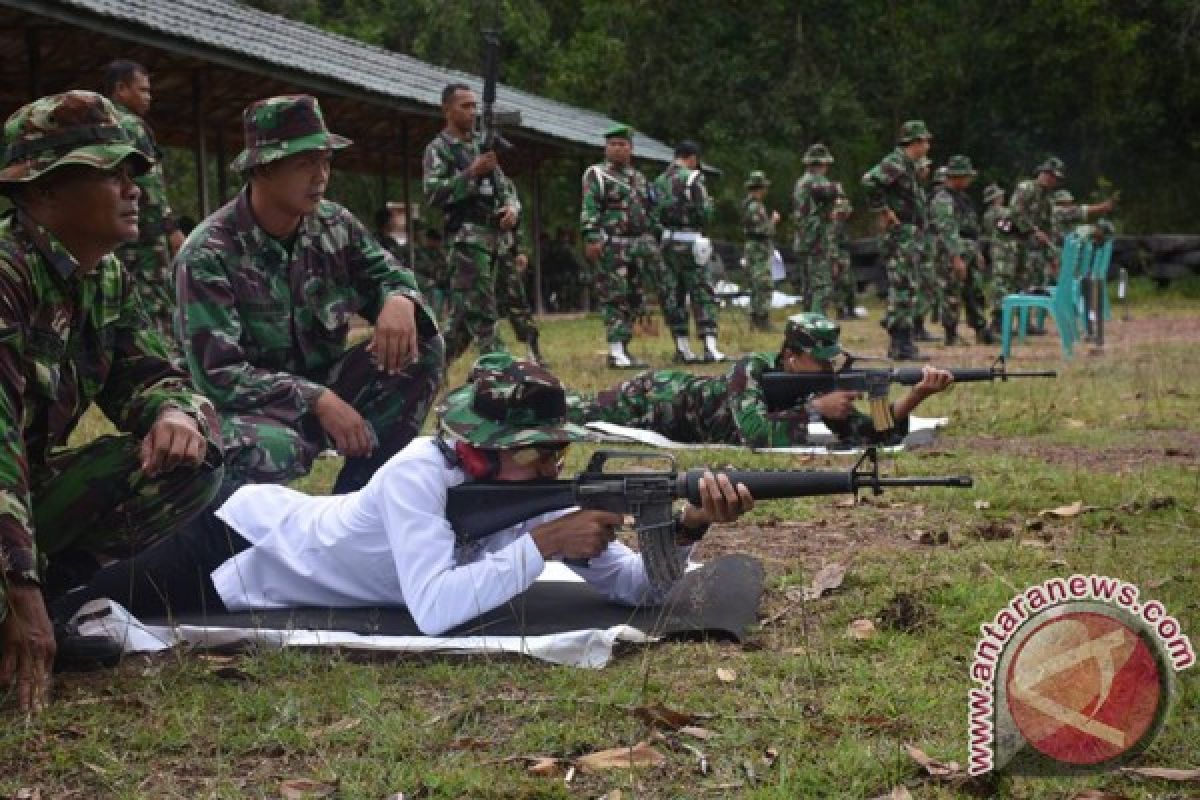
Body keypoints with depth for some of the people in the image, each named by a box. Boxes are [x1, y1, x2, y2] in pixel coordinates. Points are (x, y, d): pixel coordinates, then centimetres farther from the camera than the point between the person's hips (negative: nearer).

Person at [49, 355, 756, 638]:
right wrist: (541, 545, -43)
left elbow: (638, 587, -17)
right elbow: (434, 610, -47)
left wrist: (686, 528, -35)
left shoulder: (531, 492, -17)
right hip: (242, 548, -6)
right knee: (60, 614, 3)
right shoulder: (418, 475, -35)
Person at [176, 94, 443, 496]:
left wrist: (400, 301, -19)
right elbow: (218, 375, -23)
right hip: (253, 405, -6)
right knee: (269, 449, -41)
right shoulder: (210, 253, -19)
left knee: (421, 348, -14)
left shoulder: (335, 225, -2)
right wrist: (317, 400, -30)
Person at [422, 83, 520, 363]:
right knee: (481, 309, -10)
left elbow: (505, 186, 21)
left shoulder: (483, 145, 20)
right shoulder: (438, 149, -1)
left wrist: (512, 207, -1)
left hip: (494, 234, 7)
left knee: (461, 313, 9)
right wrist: (472, 172, -19)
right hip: (466, 237, -7)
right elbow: (433, 194, -13)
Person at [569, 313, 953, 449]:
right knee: (578, 413, 16)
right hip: (659, 398, -5)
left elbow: (871, 434, -26)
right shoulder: (751, 370, -39)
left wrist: (917, 394, -41)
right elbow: (757, 435, -53)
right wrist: (816, 408, -49)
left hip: (690, 391, 5)